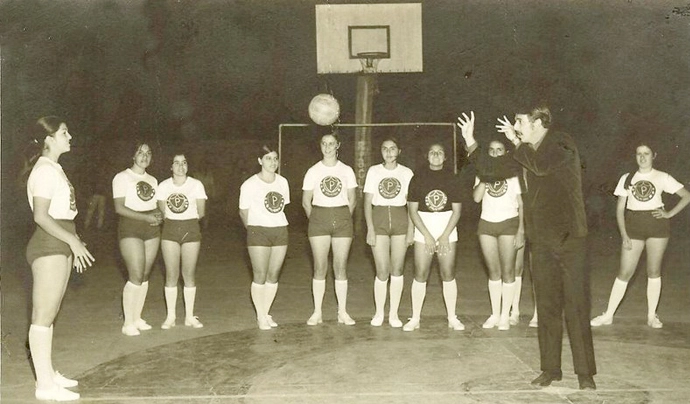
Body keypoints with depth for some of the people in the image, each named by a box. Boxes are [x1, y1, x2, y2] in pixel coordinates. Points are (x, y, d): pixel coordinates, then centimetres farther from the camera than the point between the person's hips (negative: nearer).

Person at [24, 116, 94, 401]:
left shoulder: (54, 169, 17)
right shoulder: (45, 171, -13)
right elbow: (41, 216, -20)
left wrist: (74, 243, 17)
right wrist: (73, 241, -20)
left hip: (59, 245, 10)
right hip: (49, 246, -10)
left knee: (49, 314, 14)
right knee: (43, 315, -6)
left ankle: (48, 374, 23)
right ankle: (45, 385, -1)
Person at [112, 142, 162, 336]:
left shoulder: (152, 180, 16)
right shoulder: (122, 177, -3)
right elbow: (119, 207, -11)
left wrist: (159, 215, -4)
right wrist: (146, 217, -19)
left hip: (151, 229, 6)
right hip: (131, 227, -6)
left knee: (145, 276, 6)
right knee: (136, 276, -11)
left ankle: (137, 318, 15)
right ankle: (128, 323, -2)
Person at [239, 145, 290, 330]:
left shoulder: (282, 182, 8)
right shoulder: (250, 185, -6)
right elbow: (243, 212, 1)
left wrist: (277, 224, 11)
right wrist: (252, 230, 7)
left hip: (280, 231, 4)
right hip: (258, 232, -4)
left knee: (274, 275, 7)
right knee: (260, 276, -2)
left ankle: (266, 313, 19)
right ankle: (261, 317, 8)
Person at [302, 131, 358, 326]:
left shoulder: (347, 170, 6)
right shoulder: (313, 171, 4)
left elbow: (352, 200, 9)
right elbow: (306, 202, 6)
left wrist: (343, 220, 5)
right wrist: (315, 221, 4)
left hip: (342, 220, 1)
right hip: (319, 218, 0)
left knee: (341, 267, 2)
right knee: (320, 267, 0)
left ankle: (343, 312, 9)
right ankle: (317, 312, 7)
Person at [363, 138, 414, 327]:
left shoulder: (406, 173, 5)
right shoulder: (374, 171, 4)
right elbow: (367, 202, 2)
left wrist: (411, 230, -3)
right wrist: (370, 229, -6)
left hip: (400, 220, 1)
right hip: (379, 220, -1)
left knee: (397, 269, 3)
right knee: (382, 271, -4)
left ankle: (394, 314, 14)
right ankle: (379, 313, 12)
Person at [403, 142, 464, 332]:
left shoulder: (450, 178, 3)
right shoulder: (418, 177, 1)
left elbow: (457, 210, 1)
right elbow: (412, 210, -2)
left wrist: (445, 236, -8)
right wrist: (427, 236, -9)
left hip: (447, 228, 1)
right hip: (423, 229, 0)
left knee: (448, 274, 1)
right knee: (420, 274, -2)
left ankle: (452, 318, 10)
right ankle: (415, 318, 7)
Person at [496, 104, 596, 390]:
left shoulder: (562, 144, -7)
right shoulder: (528, 153, 13)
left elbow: (542, 166, -26)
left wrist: (517, 143, -12)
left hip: (569, 237, -6)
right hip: (542, 239, 6)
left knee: (576, 306, -2)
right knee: (547, 307, 10)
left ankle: (585, 372, 8)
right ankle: (550, 369, 19)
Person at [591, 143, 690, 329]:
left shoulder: (662, 178, 2)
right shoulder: (627, 179, 5)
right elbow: (620, 209, 4)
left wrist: (670, 214, -6)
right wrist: (624, 235, -5)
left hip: (657, 225, 0)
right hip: (633, 225, 0)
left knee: (654, 271, 4)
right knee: (624, 272, -1)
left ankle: (652, 315, 15)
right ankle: (608, 315, 5)